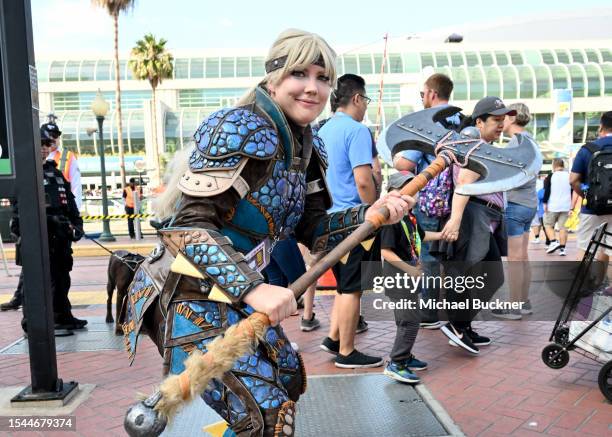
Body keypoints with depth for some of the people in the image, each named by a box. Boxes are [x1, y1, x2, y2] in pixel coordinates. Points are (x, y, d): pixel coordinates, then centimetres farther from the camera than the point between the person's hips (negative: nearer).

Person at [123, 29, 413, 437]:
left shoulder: (308, 147, 5)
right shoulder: (238, 128, -20)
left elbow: (312, 231, 6)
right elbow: (190, 224, -27)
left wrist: (371, 214, -9)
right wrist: (254, 289, -37)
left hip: (240, 294, 9)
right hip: (190, 297, -9)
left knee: (287, 379, 26)